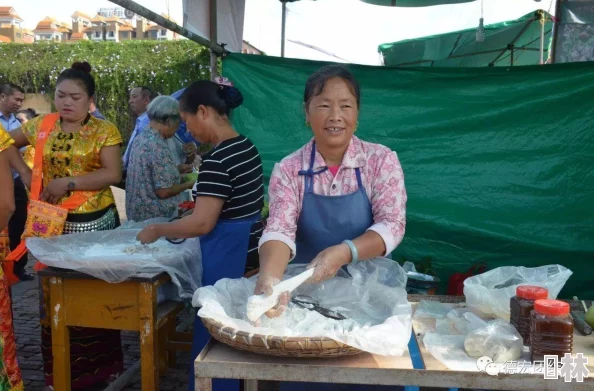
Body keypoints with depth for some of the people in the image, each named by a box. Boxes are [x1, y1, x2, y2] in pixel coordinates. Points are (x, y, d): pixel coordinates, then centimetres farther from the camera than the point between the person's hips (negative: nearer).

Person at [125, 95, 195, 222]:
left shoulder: (141, 138, 5)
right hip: (156, 217, -9)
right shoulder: (158, 146, -22)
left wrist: (177, 170, 16)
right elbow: (164, 191, -23)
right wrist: (188, 184, -8)